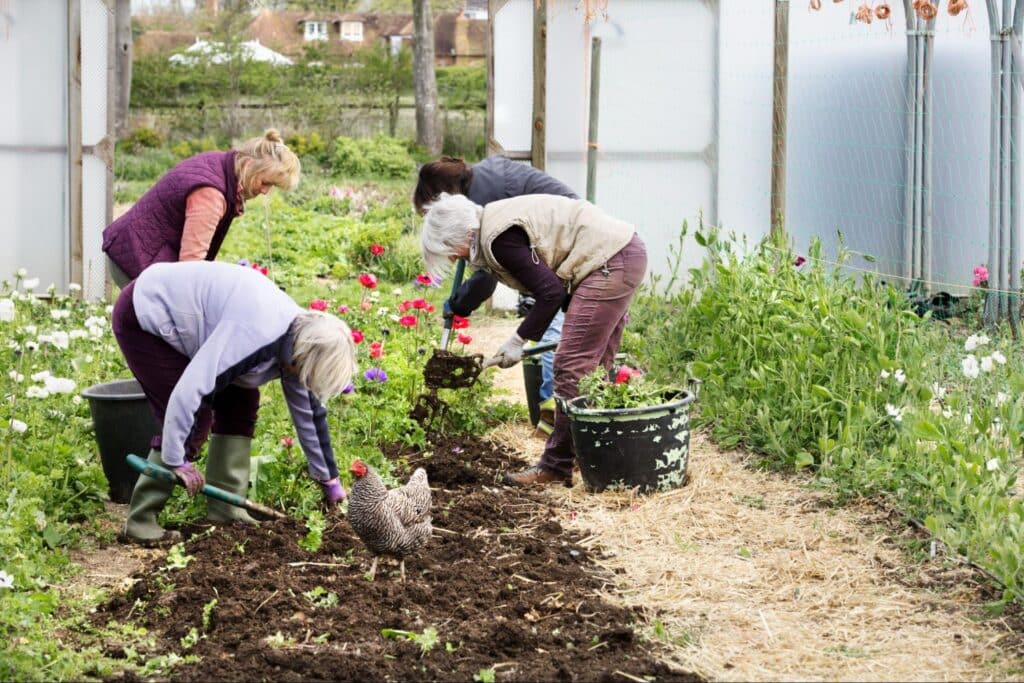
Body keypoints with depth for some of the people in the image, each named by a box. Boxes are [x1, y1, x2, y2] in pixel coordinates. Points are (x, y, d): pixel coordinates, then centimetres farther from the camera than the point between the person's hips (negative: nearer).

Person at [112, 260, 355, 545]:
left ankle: (225, 512, 7)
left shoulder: (299, 333, -4)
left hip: (179, 316, 9)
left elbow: (309, 413, 8)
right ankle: (139, 524, -7)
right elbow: (190, 390, -37)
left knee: (241, 402, 3)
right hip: (142, 318, -9)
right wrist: (177, 460, -28)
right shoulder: (256, 335, -35)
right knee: (194, 419, -14)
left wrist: (329, 480, 15)